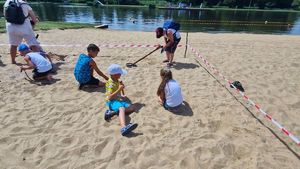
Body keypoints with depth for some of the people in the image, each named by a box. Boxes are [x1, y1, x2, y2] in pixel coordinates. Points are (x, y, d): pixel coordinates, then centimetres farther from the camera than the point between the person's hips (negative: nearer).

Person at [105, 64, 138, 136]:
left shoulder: (116, 81, 13)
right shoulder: (111, 84, -14)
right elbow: (109, 97, -25)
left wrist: (121, 86, 12)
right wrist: (119, 89, -26)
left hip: (118, 100, 9)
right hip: (112, 102, -9)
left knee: (132, 108, -6)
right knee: (122, 108, -37)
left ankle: (112, 112, -20)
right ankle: (124, 128, -64)